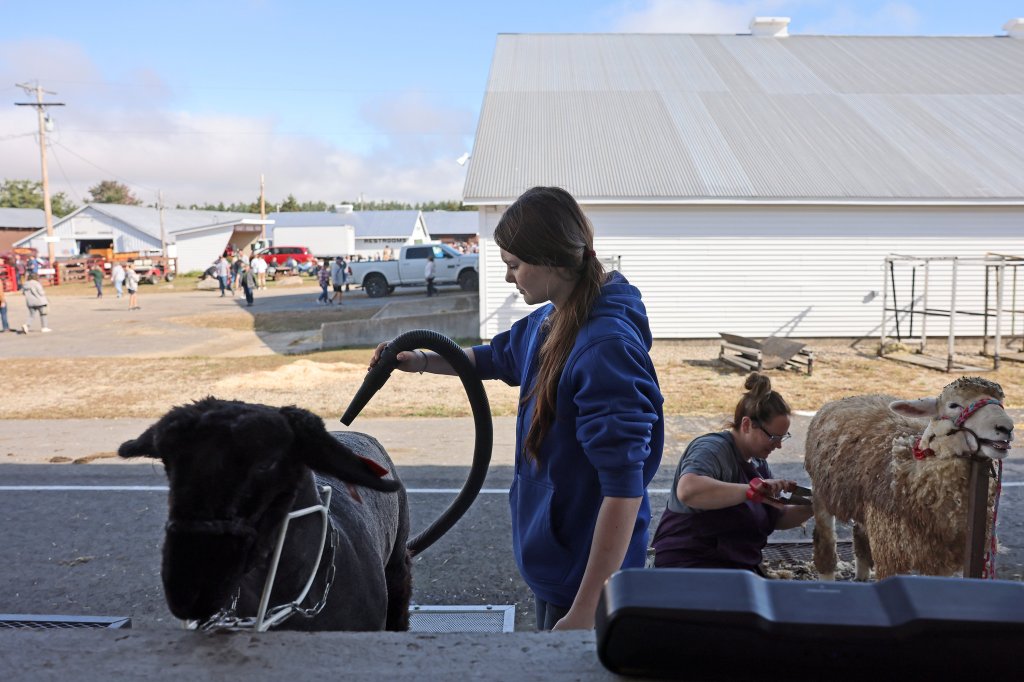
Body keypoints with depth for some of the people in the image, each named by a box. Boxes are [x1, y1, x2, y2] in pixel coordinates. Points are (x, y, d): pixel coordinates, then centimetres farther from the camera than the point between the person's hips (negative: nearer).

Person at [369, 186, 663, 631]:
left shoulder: (607, 347, -28)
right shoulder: (547, 321, 0)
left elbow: (624, 486, -30)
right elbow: (497, 357, 22)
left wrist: (586, 610, -28)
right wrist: (422, 361, 8)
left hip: (586, 571, -9)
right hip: (553, 552, 9)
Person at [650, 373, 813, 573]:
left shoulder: (758, 464, 13)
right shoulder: (712, 449, -16)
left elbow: (778, 518, 19)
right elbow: (687, 490, -37)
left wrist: (810, 509, 1)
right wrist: (753, 490, -38)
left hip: (737, 567, 9)